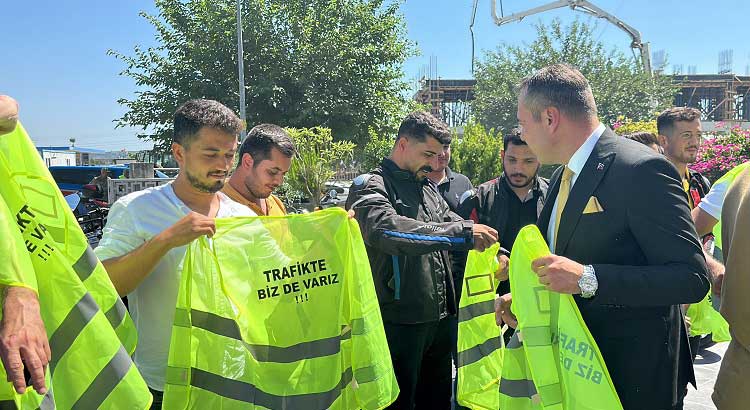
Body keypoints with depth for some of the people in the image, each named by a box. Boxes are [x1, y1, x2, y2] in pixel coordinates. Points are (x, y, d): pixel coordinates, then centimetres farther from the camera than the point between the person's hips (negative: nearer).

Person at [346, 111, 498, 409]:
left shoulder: (428, 190, 15)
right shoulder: (370, 186, -10)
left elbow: (454, 226, 19)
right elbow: (386, 230, -30)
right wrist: (464, 231, -34)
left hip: (440, 318, 8)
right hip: (398, 322, -7)